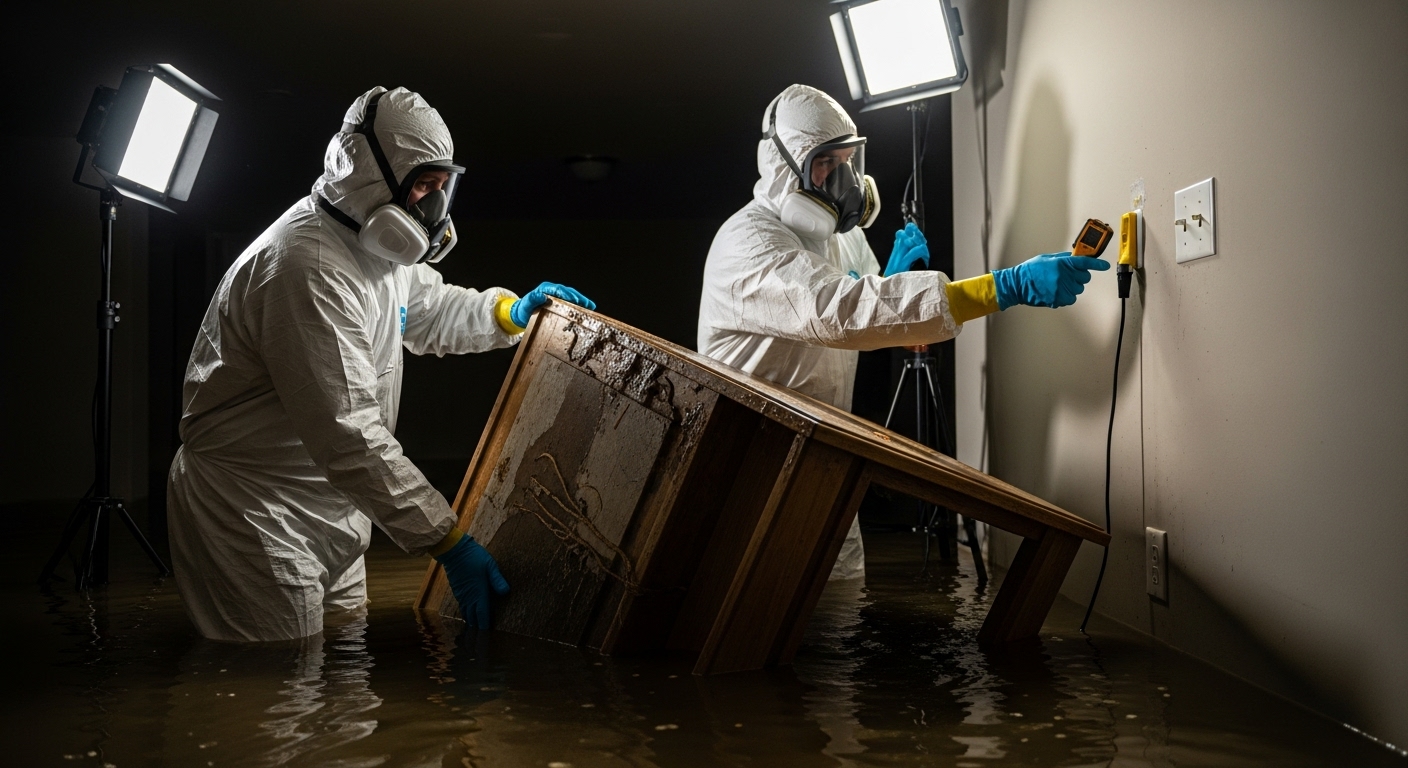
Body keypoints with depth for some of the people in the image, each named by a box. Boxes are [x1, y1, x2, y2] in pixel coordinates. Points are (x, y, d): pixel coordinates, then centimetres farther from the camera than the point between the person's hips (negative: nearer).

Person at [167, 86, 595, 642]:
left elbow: (430, 310, 28)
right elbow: (349, 436, -31)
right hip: (254, 514, -10)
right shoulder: (309, 266, -27)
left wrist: (510, 313, 8)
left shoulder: (376, 243, 7)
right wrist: (447, 540, -30)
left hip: (329, 512, 10)